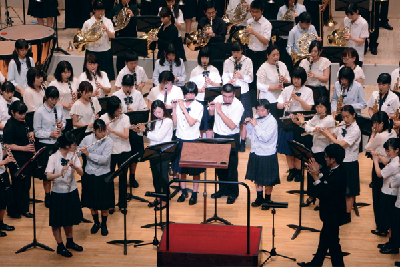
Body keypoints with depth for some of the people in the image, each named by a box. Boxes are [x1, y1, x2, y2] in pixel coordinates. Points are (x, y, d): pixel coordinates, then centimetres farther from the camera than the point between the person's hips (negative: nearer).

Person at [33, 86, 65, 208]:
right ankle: (48, 197, 23)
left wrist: (62, 125, -9)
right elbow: (37, 132, -10)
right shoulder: (39, 112, -13)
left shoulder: (59, 107, 2)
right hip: (45, 145, -4)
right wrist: (50, 134, -23)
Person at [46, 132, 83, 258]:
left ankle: (70, 242, 34)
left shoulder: (73, 156, 0)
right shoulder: (54, 157, -15)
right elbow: (48, 176, -24)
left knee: (70, 219, 18)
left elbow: (81, 173, -9)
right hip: (58, 193, -5)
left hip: (72, 192, 5)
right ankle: (60, 246, 16)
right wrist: (60, 174, -41)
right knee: (57, 221, 5)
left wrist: (74, 166, -27)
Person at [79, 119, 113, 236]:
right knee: (91, 201, 13)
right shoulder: (87, 139, -4)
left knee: (104, 203, 7)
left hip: (103, 175, -3)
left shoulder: (108, 141, -13)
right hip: (89, 174, 3)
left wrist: (88, 154, -26)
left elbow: (104, 159, -22)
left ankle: (104, 224, 27)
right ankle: (96, 222, 33)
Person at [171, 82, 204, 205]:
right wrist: (174, 108, -13)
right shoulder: (179, 104, 2)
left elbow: (191, 122, -20)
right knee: (181, 167, 12)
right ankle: (183, 191, 26)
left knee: (195, 170, 2)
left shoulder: (198, 107, -8)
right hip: (181, 139, 4)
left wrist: (183, 108, -19)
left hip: (193, 140, -3)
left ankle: (194, 194, 12)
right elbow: (175, 121, -3)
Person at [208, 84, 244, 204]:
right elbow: (211, 114, 14)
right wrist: (211, 109, -11)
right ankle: (223, 189, 28)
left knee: (231, 166, -2)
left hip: (232, 138, -5)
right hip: (218, 136, 5)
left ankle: (233, 192, 12)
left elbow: (232, 126, -28)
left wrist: (220, 111, -28)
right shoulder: (218, 99, -5)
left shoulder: (238, 106, -19)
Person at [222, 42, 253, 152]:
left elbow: (251, 78, 1)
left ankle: (242, 143, 7)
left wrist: (242, 77, -20)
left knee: (244, 120, -1)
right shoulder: (227, 62, 8)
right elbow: (225, 77, 0)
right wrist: (229, 82, -22)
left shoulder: (248, 61, 4)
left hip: (243, 93, -1)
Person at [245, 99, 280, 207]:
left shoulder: (272, 121, -14)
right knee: (257, 178, 16)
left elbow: (265, 138, -24)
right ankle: (259, 198, 30)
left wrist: (255, 126, -23)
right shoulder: (256, 119, 4)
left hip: (267, 155, -6)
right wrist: (248, 125, -3)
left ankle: (267, 199, 21)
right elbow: (251, 135, 12)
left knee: (268, 179, 6)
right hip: (255, 153, 6)